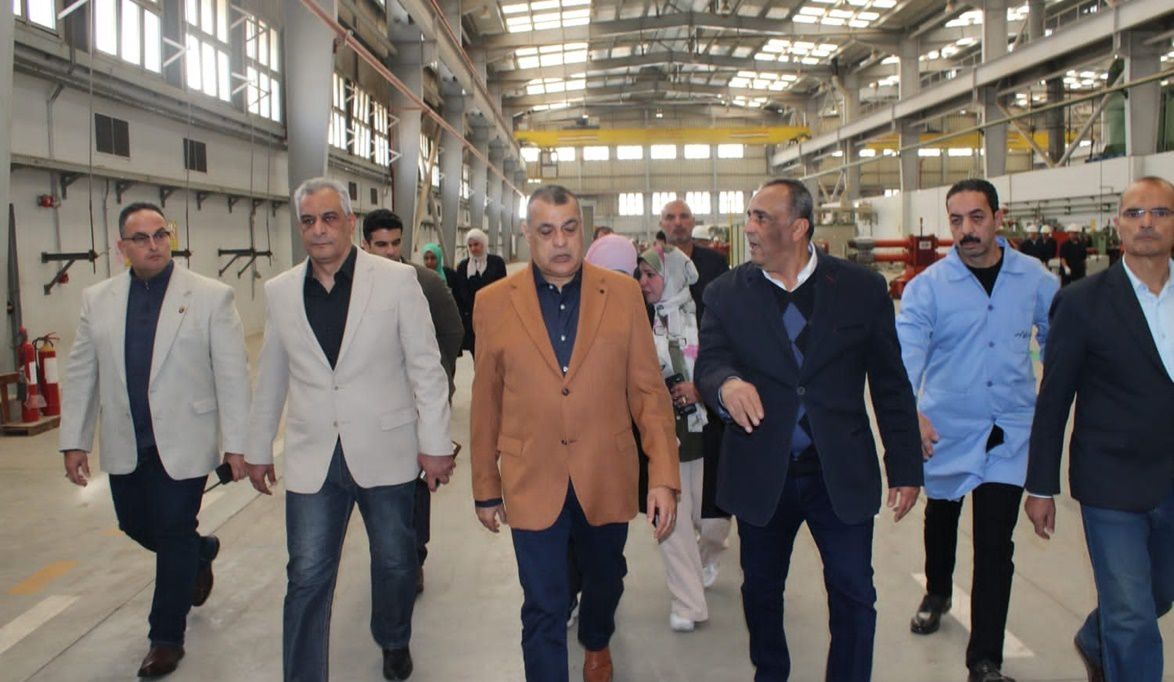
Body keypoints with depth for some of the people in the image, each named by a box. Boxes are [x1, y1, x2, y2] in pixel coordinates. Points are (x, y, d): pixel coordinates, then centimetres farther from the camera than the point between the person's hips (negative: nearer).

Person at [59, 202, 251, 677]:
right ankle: (200, 553, 48)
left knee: (174, 538, 3)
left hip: (184, 442, -4)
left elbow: (232, 375, -9)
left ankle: (166, 639, 21)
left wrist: (236, 443, -11)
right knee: (135, 526, 17)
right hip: (125, 445, 5)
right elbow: (80, 374, 8)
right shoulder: (98, 299, 4)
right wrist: (74, 441, 4)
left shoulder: (211, 296, -7)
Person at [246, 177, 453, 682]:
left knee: (395, 561, 16)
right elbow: (271, 379, 12)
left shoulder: (397, 280, -5)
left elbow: (426, 368, -4)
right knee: (307, 578, 1)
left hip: (385, 451, -1)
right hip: (312, 457, 1)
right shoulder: (280, 291, 4)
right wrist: (258, 450, 15)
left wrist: (435, 443, -6)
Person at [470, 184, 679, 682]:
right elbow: (485, 403, 2)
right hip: (532, 484, -2)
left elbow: (648, 389, -3)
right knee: (543, 610, 4)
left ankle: (596, 642, 56)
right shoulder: (494, 303, -4)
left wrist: (663, 475, -9)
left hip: (607, 479, 2)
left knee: (605, 579, 24)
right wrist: (485, 487, 7)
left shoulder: (623, 293, -3)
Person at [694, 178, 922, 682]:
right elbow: (707, 365, -7)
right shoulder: (726, 292, 0)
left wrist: (905, 467, 1)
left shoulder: (862, 288, -3)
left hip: (842, 473, -1)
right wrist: (727, 382, -32)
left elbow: (891, 385, 1)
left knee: (854, 597, 7)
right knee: (761, 590, 16)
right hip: (760, 474, 1)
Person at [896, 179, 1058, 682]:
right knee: (941, 519, 22)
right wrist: (908, 410, -34)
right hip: (946, 430, 0)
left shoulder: (1035, 280, -2)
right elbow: (905, 352, -19)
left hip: (1010, 433, 0)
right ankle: (937, 593, 52)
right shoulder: (928, 285, -9)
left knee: (995, 546, -2)